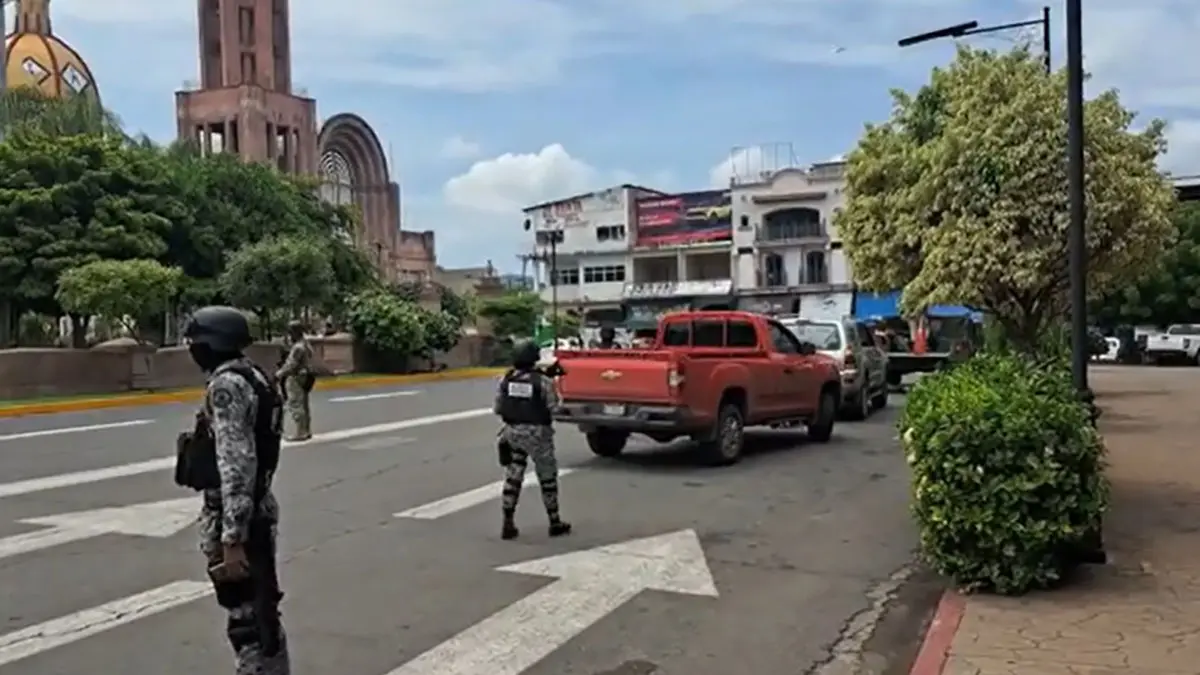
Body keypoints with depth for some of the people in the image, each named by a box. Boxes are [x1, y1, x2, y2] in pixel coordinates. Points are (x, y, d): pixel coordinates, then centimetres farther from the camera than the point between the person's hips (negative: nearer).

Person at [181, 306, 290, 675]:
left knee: (248, 621, -1)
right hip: (256, 511, 10)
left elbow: (237, 466, -24)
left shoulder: (226, 384, -18)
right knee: (261, 615, 19)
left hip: (234, 519, -10)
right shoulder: (252, 376, 12)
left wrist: (231, 539, -24)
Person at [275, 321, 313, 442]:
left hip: (296, 379, -10)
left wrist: (278, 374, -11)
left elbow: (291, 365, -20)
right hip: (304, 378, 10)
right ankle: (306, 431, 20)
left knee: (295, 406, -7)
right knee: (303, 405, 14)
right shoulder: (305, 344, 14)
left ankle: (299, 433, -7)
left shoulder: (298, 347, -19)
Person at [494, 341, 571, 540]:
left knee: (512, 476, 11)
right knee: (547, 477, 10)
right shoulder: (543, 381, -14)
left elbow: (497, 408, 2)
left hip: (512, 431, 4)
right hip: (537, 433, -4)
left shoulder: (506, 380, -1)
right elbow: (553, 406, -13)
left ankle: (508, 524, 8)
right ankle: (555, 522, 19)